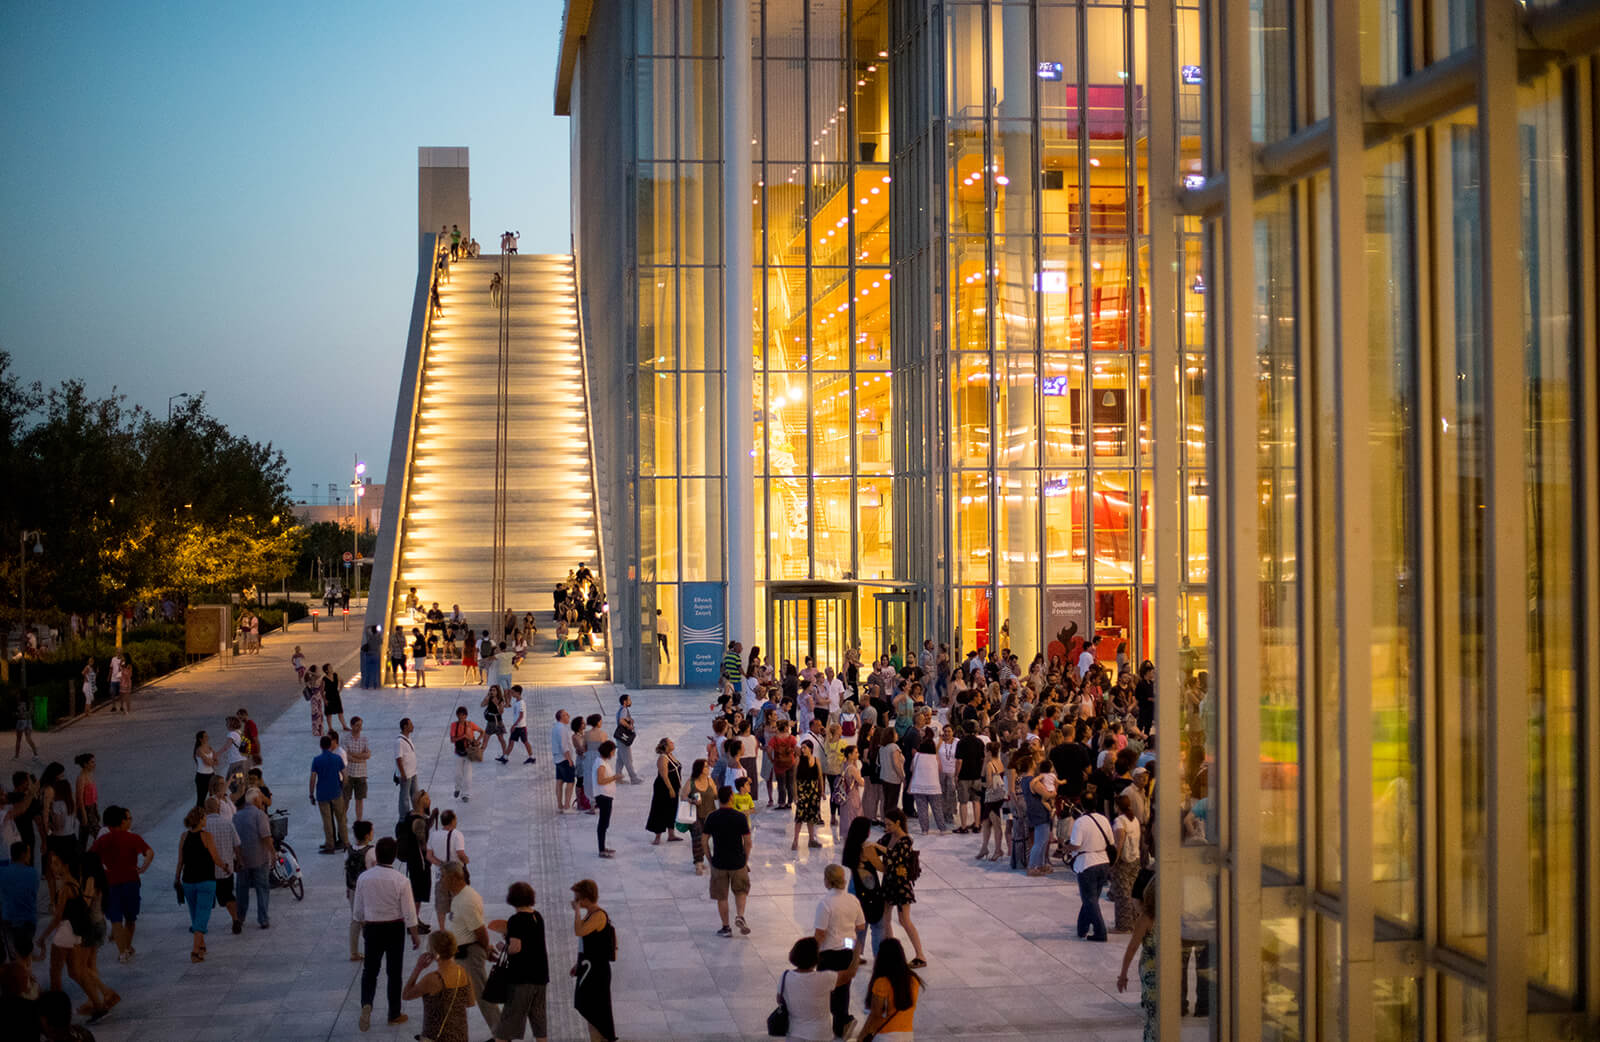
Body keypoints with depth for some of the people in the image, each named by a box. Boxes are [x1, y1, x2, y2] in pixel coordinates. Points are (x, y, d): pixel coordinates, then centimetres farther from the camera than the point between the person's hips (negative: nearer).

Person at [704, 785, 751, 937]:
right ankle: (740, 915, -1)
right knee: (740, 891, 20)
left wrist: (709, 859, 9)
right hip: (738, 862, 0)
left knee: (721, 897, 12)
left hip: (719, 862, 0)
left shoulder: (712, 817, -6)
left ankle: (726, 927, 16)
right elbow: (747, 842, -6)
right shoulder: (740, 817, -9)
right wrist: (746, 860, 8)